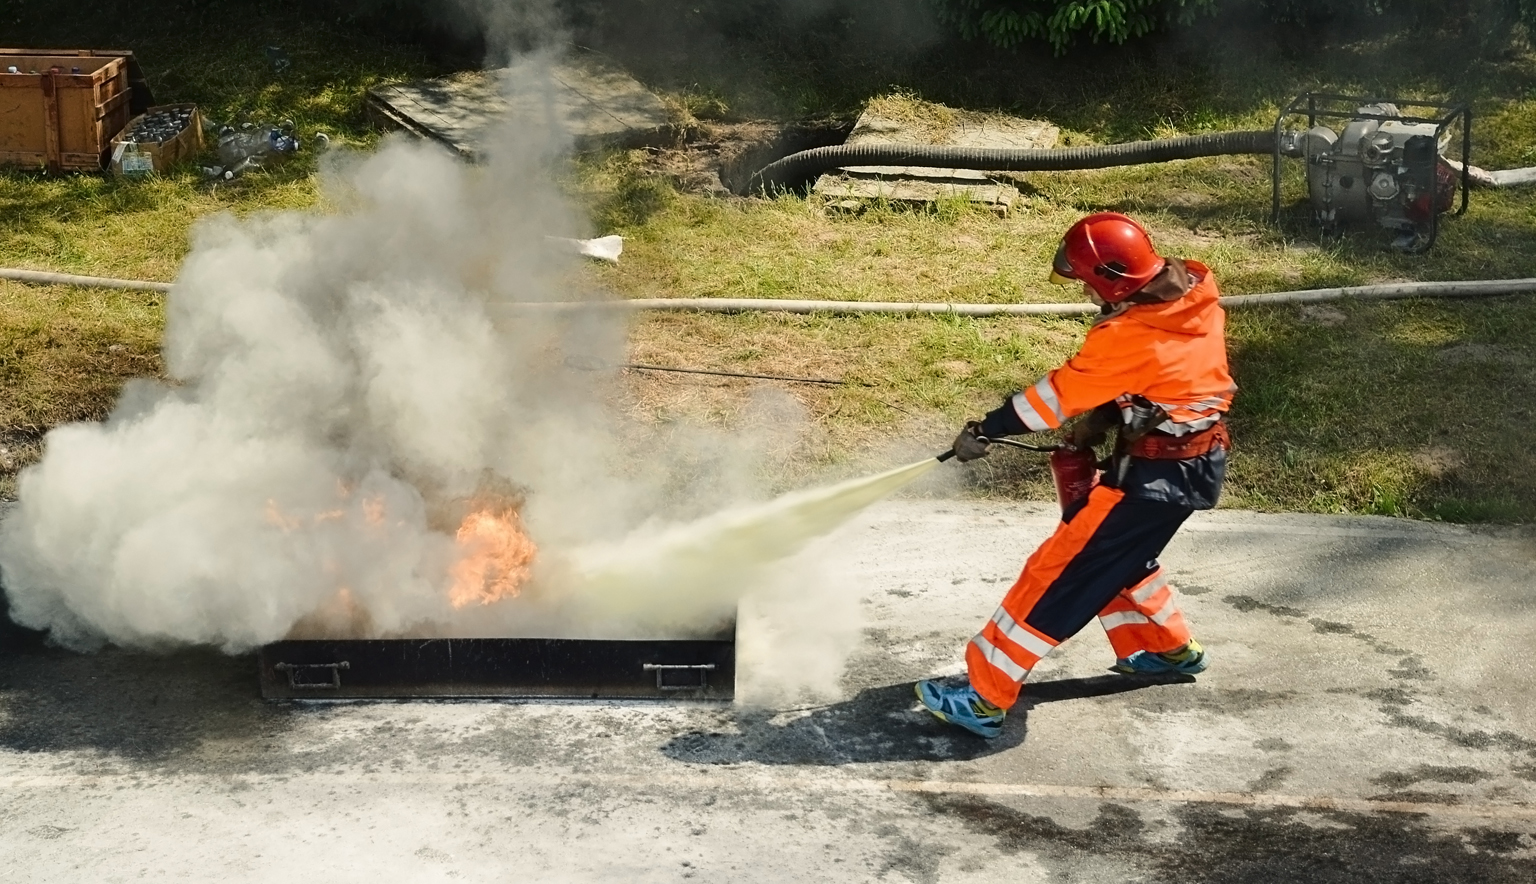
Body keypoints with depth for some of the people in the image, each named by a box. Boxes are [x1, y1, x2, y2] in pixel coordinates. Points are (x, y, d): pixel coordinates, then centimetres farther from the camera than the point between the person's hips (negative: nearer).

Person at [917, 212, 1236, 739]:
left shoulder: (1128, 336, -24)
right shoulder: (1192, 295, 0)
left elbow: (1059, 394, -16)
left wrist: (985, 431, -6)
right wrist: (1100, 420, 6)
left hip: (1157, 474, -9)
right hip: (1201, 456, 9)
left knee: (1061, 572, -7)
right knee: (1116, 555, 28)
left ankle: (984, 697, -5)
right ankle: (1172, 649, 42)